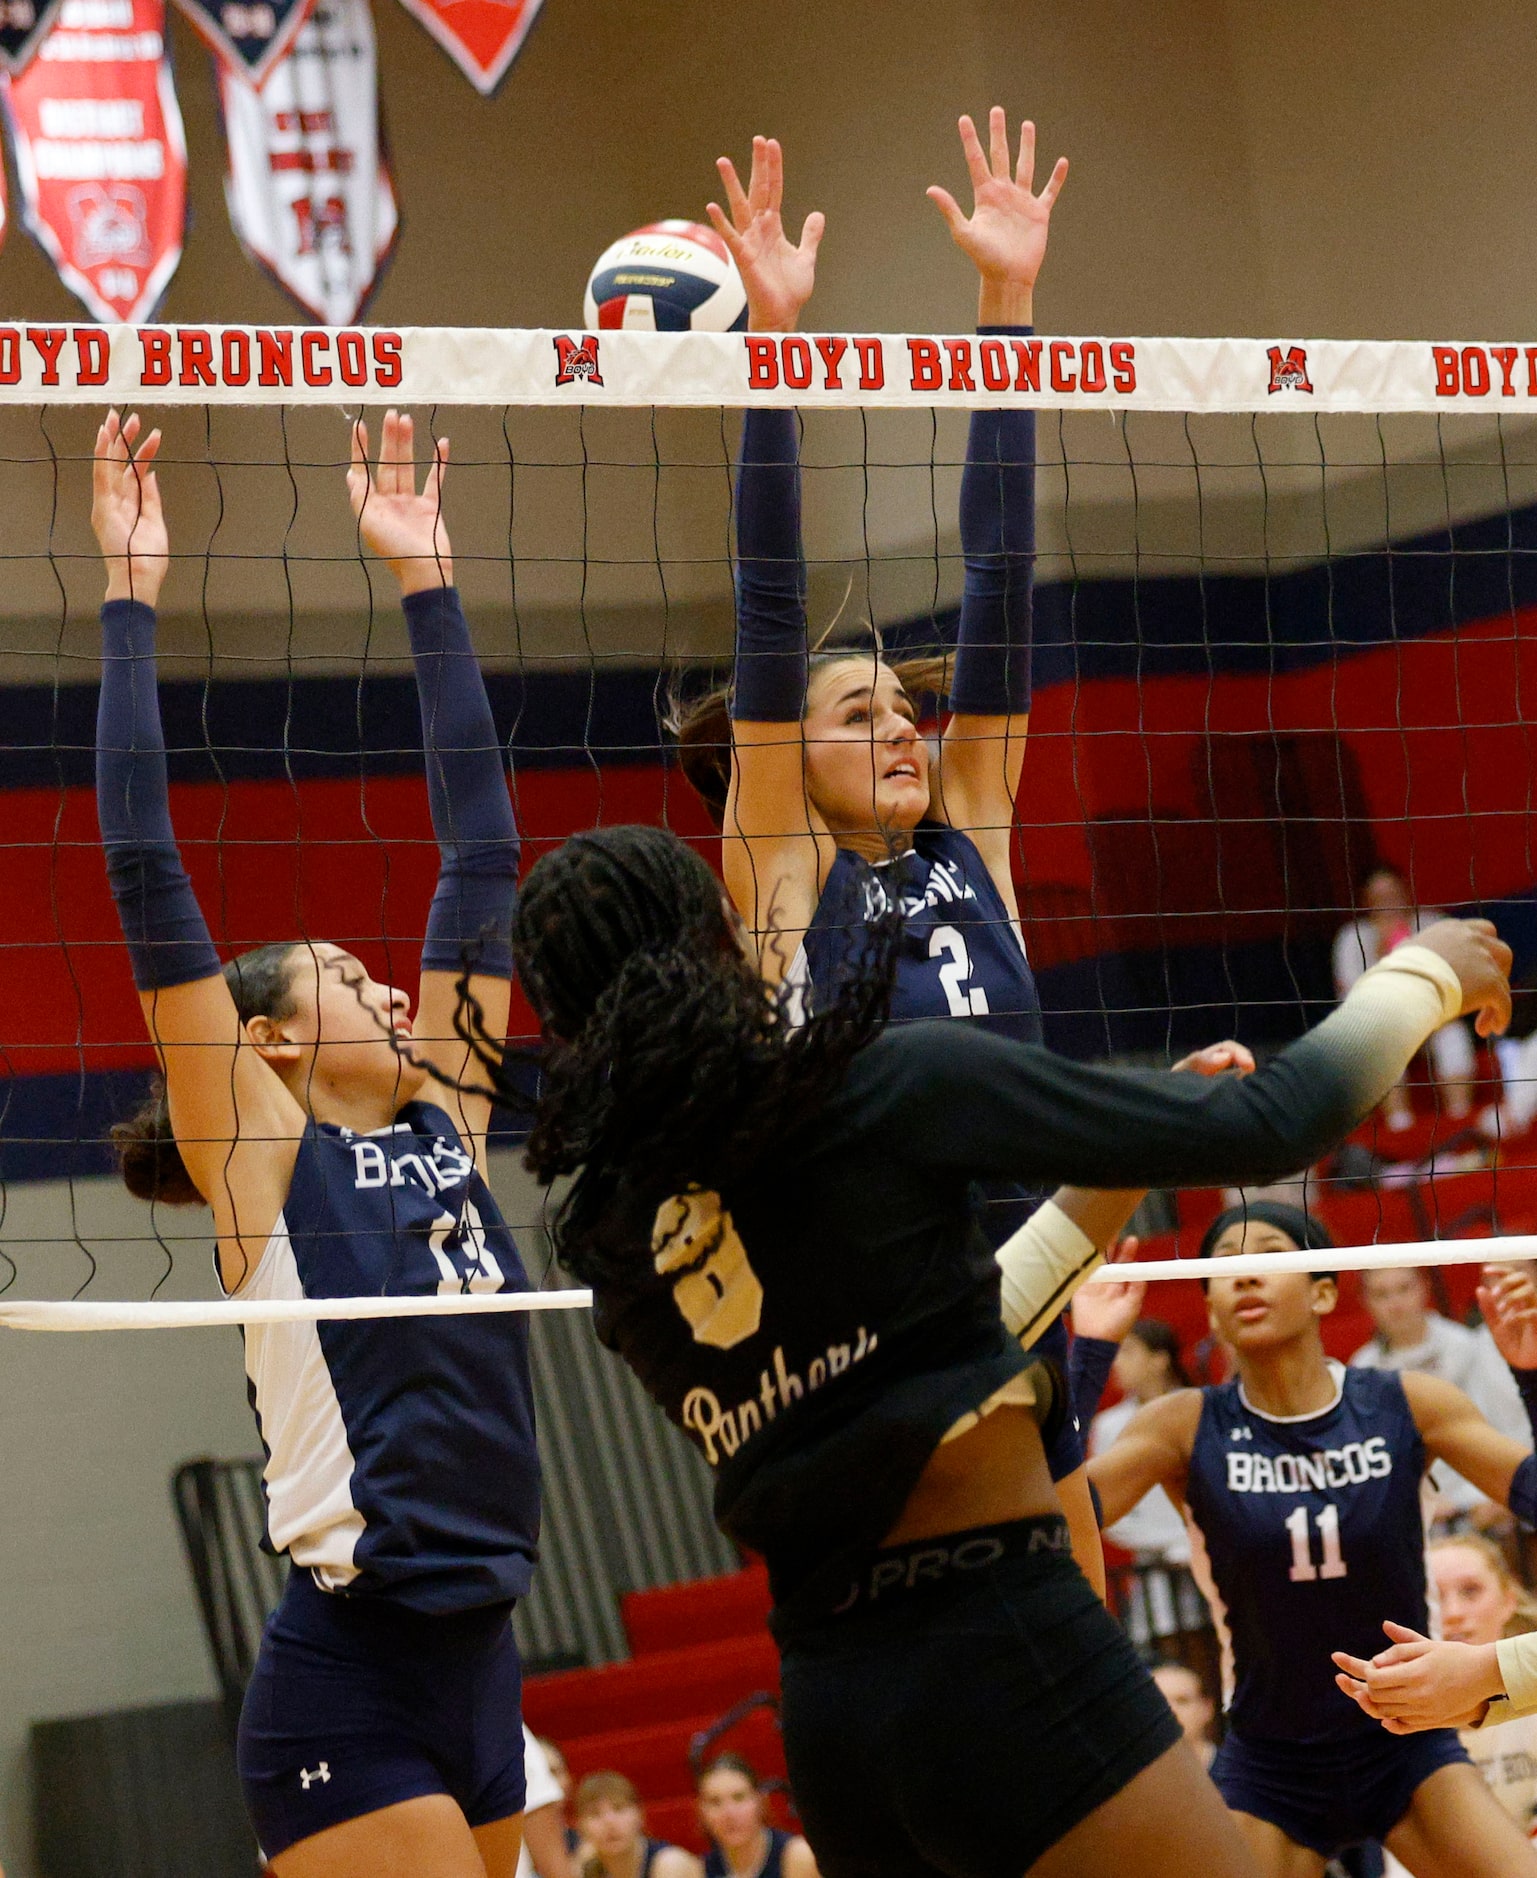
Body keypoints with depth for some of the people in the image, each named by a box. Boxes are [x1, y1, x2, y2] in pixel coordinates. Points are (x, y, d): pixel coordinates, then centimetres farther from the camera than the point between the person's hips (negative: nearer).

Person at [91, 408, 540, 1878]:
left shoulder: (443, 1125, 14)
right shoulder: (260, 1155, -1)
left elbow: (480, 852, 16)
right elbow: (147, 873, -7)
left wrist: (425, 582, 17)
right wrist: (130, 599, -6)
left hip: (478, 1669, 7)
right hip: (348, 1685, -7)